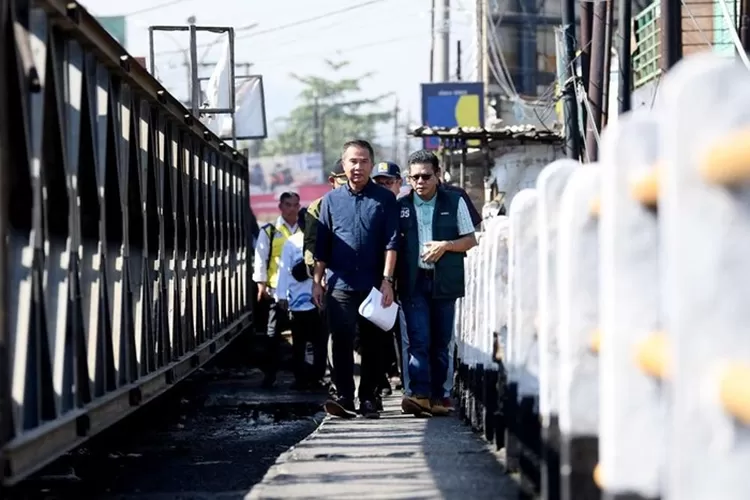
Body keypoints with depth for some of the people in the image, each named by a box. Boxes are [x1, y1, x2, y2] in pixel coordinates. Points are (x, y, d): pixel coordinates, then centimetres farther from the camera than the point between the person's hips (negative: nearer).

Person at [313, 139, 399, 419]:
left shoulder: (385, 199, 3)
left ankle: (368, 398, 11)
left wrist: (387, 280, -10)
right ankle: (344, 397, -9)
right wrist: (317, 281, 5)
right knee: (341, 342, -7)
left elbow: (391, 242, -2)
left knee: (372, 344, 5)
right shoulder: (331, 200, 9)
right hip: (340, 285, 1)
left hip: (374, 285, -1)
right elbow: (322, 245, 11)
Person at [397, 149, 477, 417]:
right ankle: (419, 395, -19)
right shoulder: (401, 206, 8)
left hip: (444, 282, 1)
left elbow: (470, 240, 9)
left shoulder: (454, 202, 6)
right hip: (413, 281, -1)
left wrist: (445, 245, -9)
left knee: (441, 342, 4)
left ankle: (436, 397, 10)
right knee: (419, 340, -12)